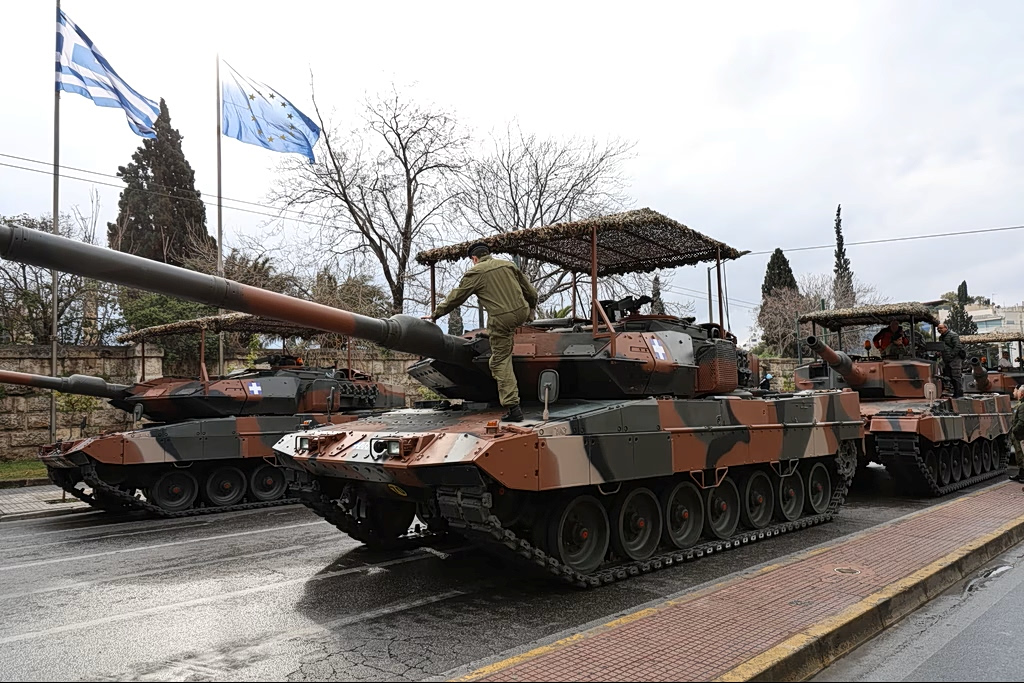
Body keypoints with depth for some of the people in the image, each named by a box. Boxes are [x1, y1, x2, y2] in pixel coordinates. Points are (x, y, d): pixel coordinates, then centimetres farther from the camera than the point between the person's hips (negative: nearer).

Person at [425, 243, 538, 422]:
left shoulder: (474, 273, 1)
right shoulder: (508, 264, 13)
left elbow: (455, 298, 6)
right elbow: (530, 291, 18)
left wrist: (435, 314, 19)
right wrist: (532, 308, 37)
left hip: (501, 320, -5)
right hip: (522, 313, 5)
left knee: (501, 363, 3)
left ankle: (513, 408, -2)